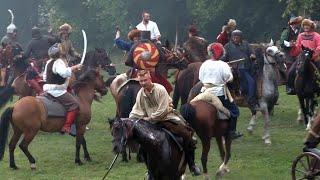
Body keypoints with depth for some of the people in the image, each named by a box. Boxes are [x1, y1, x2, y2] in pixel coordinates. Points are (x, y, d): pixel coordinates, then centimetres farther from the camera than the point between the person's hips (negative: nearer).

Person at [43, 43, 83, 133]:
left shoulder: (49, 62, 15)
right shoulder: (59, 62, -17)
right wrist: (75, 67, -27)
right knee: (74, 104, -16)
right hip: (56, 91, -11)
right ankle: (67, 127, -22)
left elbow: (45, 77, 23)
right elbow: (64, 72, -35)